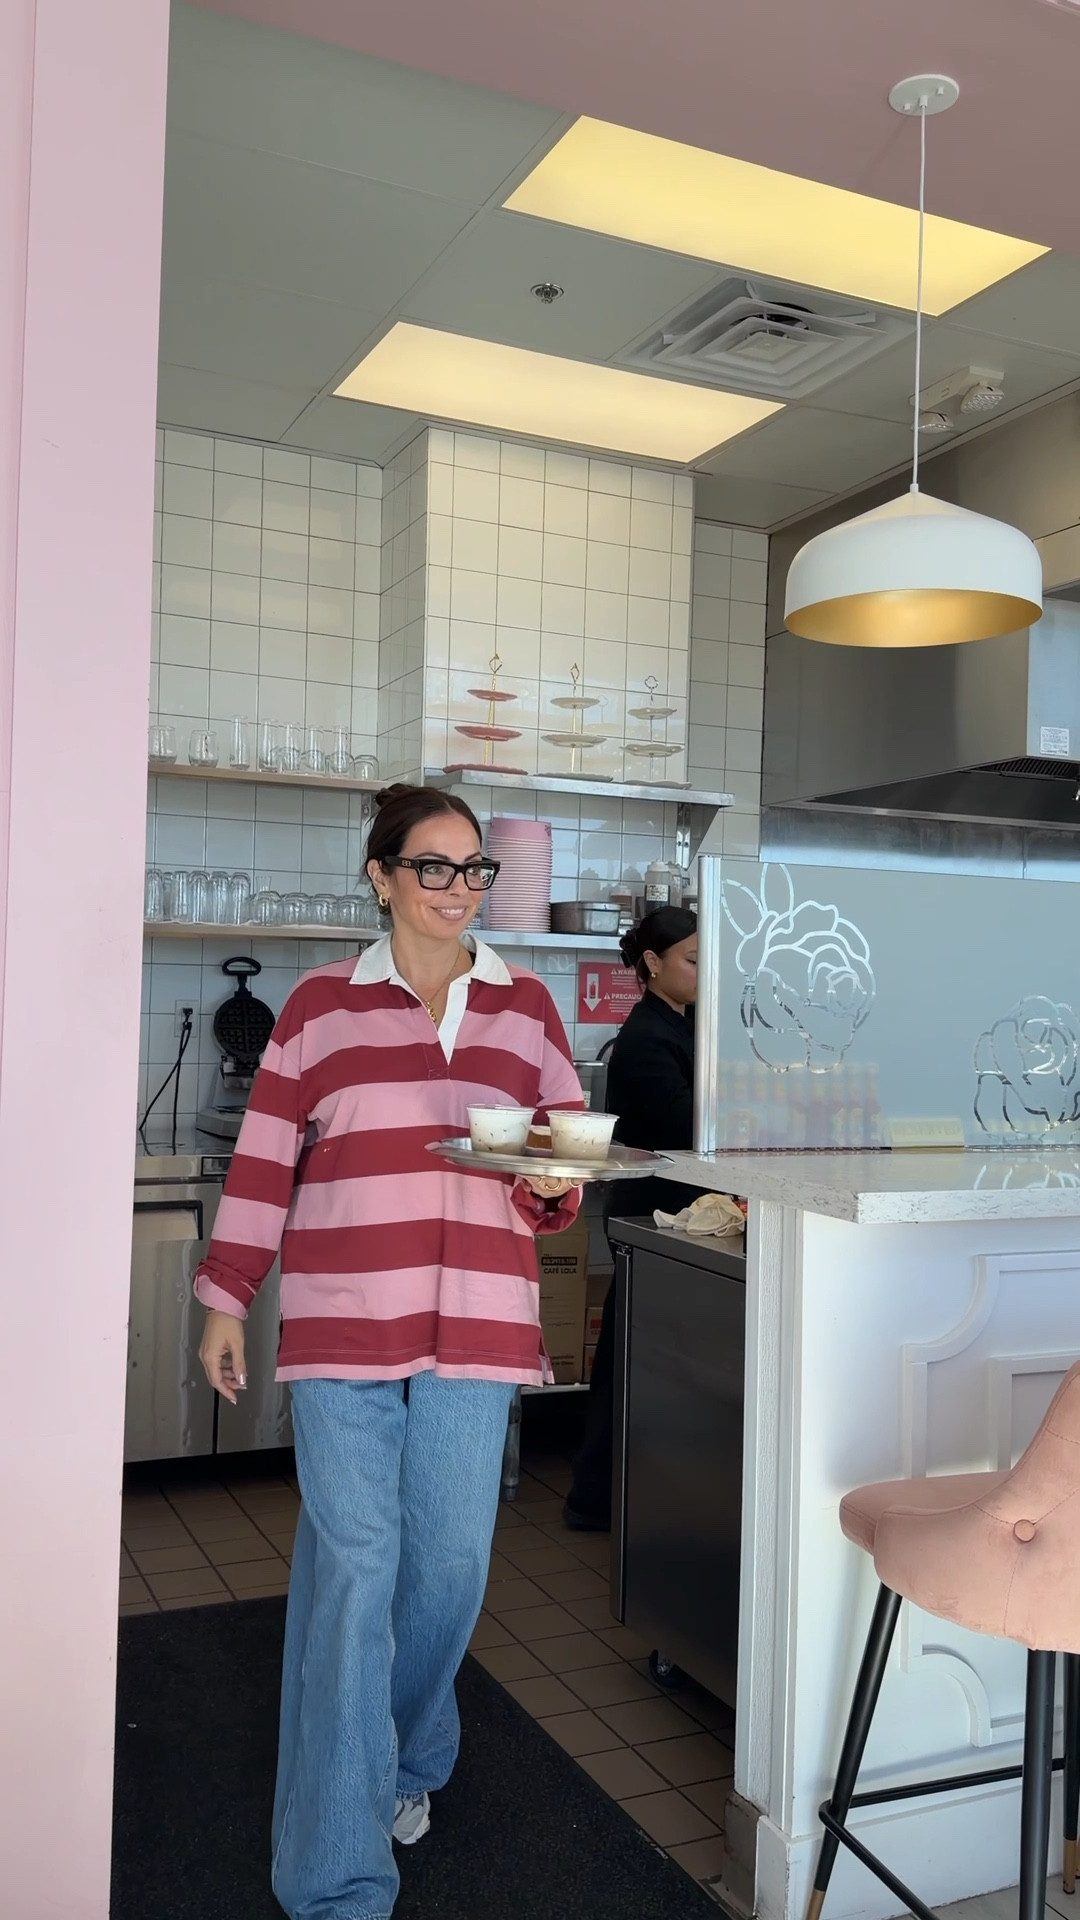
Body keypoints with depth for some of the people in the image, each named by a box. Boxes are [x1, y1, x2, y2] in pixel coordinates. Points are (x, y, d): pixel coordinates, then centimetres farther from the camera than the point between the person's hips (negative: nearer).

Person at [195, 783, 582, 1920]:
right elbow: (264, 1158, 6)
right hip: (341, 1325, -2)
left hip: (478, 1328, 2)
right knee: (351, 1570, -1)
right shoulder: (322, 1005, 5)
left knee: (451, 1562, 8)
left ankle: (406, 1762, 38)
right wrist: (225, 1297, 4)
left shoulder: (524, 1006, 10)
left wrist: (553, 1181, -9)